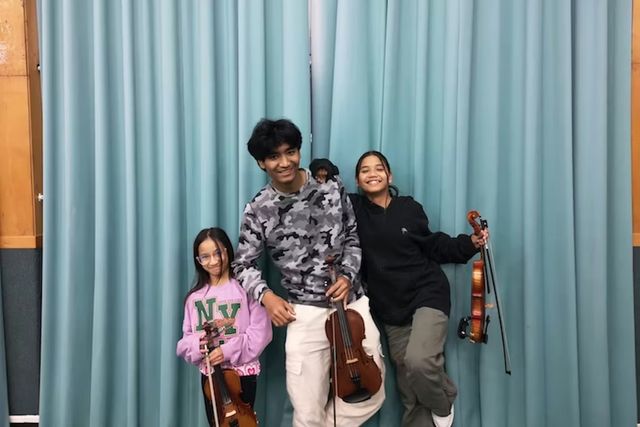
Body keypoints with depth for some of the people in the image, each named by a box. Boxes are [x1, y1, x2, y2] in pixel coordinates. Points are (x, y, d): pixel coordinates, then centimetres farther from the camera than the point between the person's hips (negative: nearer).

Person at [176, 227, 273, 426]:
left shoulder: (245, 288, -9)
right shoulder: (195, 297, 3)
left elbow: (260, 332, -13)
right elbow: (186, 337, 7)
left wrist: (229, 350, -20)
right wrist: (196, 345, -15)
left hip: (242, 372, -3)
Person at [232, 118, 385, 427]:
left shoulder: (331, 189, -1)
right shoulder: (258, 210, -6)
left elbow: (353, 238, 9)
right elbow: (243, 264, 4)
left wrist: (348, 275, -7)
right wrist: (265, 295, -12)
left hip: (352, 301, 3)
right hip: (306, 313, -2)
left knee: (372, 393, 11)